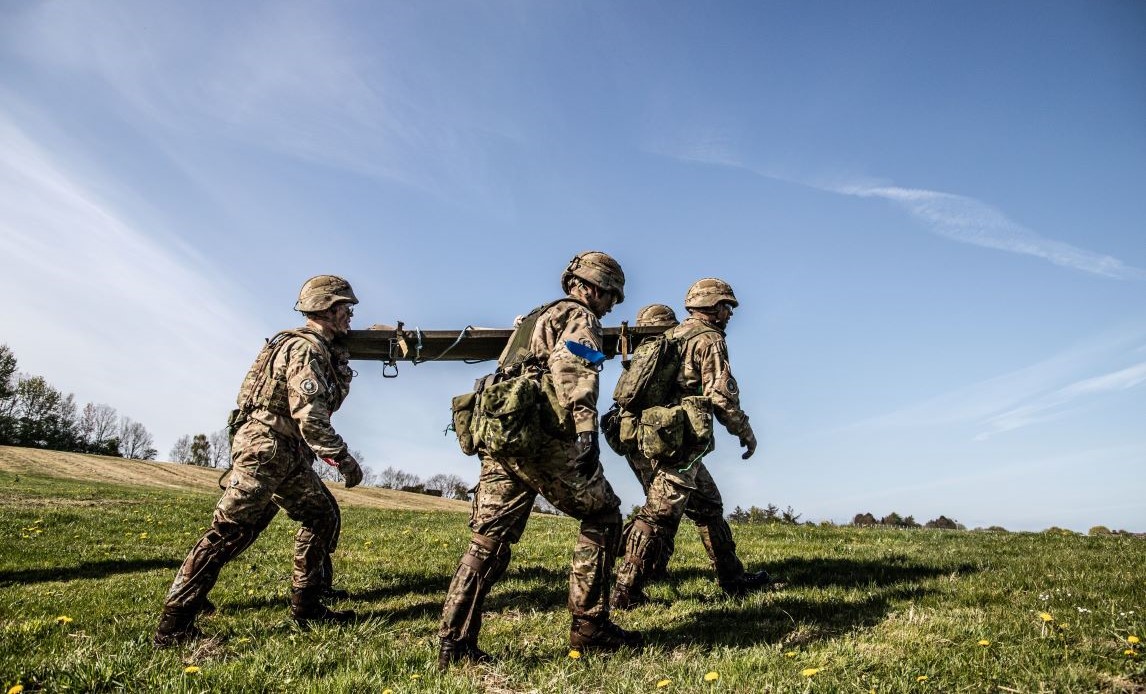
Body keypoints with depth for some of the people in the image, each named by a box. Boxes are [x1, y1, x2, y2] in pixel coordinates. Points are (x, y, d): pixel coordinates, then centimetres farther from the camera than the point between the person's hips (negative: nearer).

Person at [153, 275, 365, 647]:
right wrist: (344, 459, -18)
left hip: (286, 455, 10)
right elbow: (310, 416, -24)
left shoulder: (323, 349, 14)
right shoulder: (305, 348, -17)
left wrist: (340, 361, 8)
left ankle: (306, 606, 19)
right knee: (229, 531, -6)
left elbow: (331, 396, 17)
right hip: (264, 449, -10)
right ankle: (174, 624, 0)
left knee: (324, 516, 12)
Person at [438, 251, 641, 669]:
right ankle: (589, 625, 7)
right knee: (602, 517, 7)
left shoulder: (538, 317, 30)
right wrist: (586, 432, -25)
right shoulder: (581, 318, 3)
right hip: (540, 437, -8)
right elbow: (570, 370, -17)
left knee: (488, 540, 8)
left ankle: (454, 642, 6)